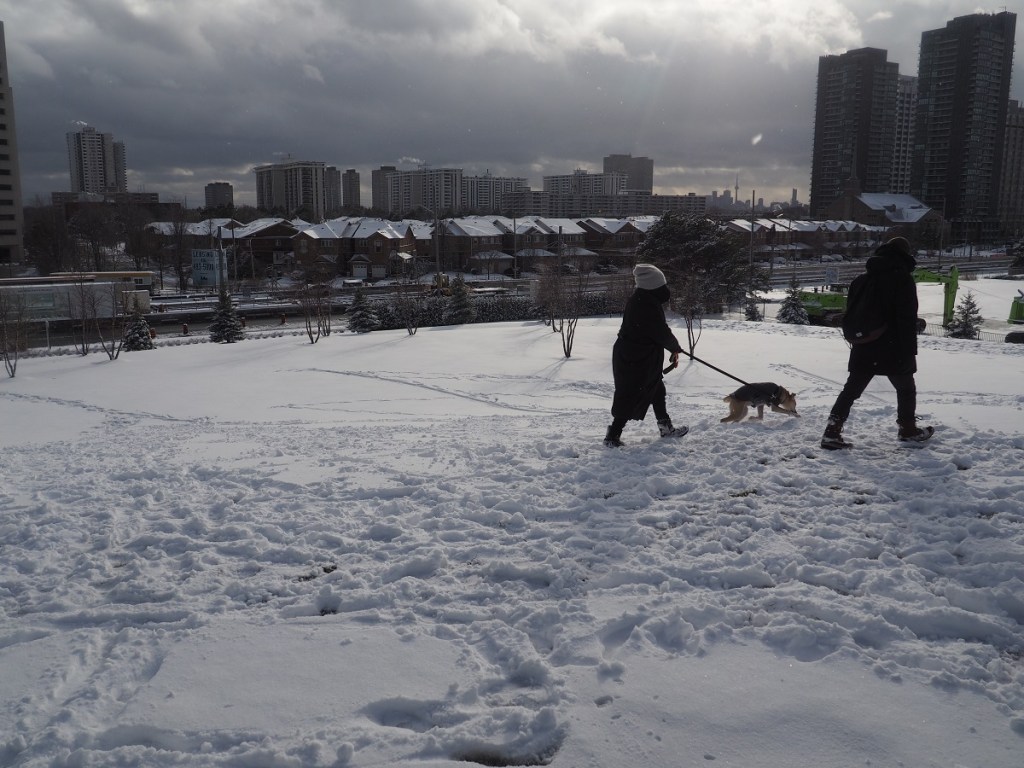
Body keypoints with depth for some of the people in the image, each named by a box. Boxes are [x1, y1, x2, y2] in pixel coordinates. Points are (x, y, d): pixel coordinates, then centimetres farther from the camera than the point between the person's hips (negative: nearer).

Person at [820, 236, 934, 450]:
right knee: (906, 388, 17)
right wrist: (910, 350, -10)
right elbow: (908, 318, -13)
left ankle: (832, 432, -4)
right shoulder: (903, 279, -9)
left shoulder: (862, 280, 10)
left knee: (851, 389, 6)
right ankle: (908, 429, 28)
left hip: (863, 350, 5)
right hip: (893, 350, -5)